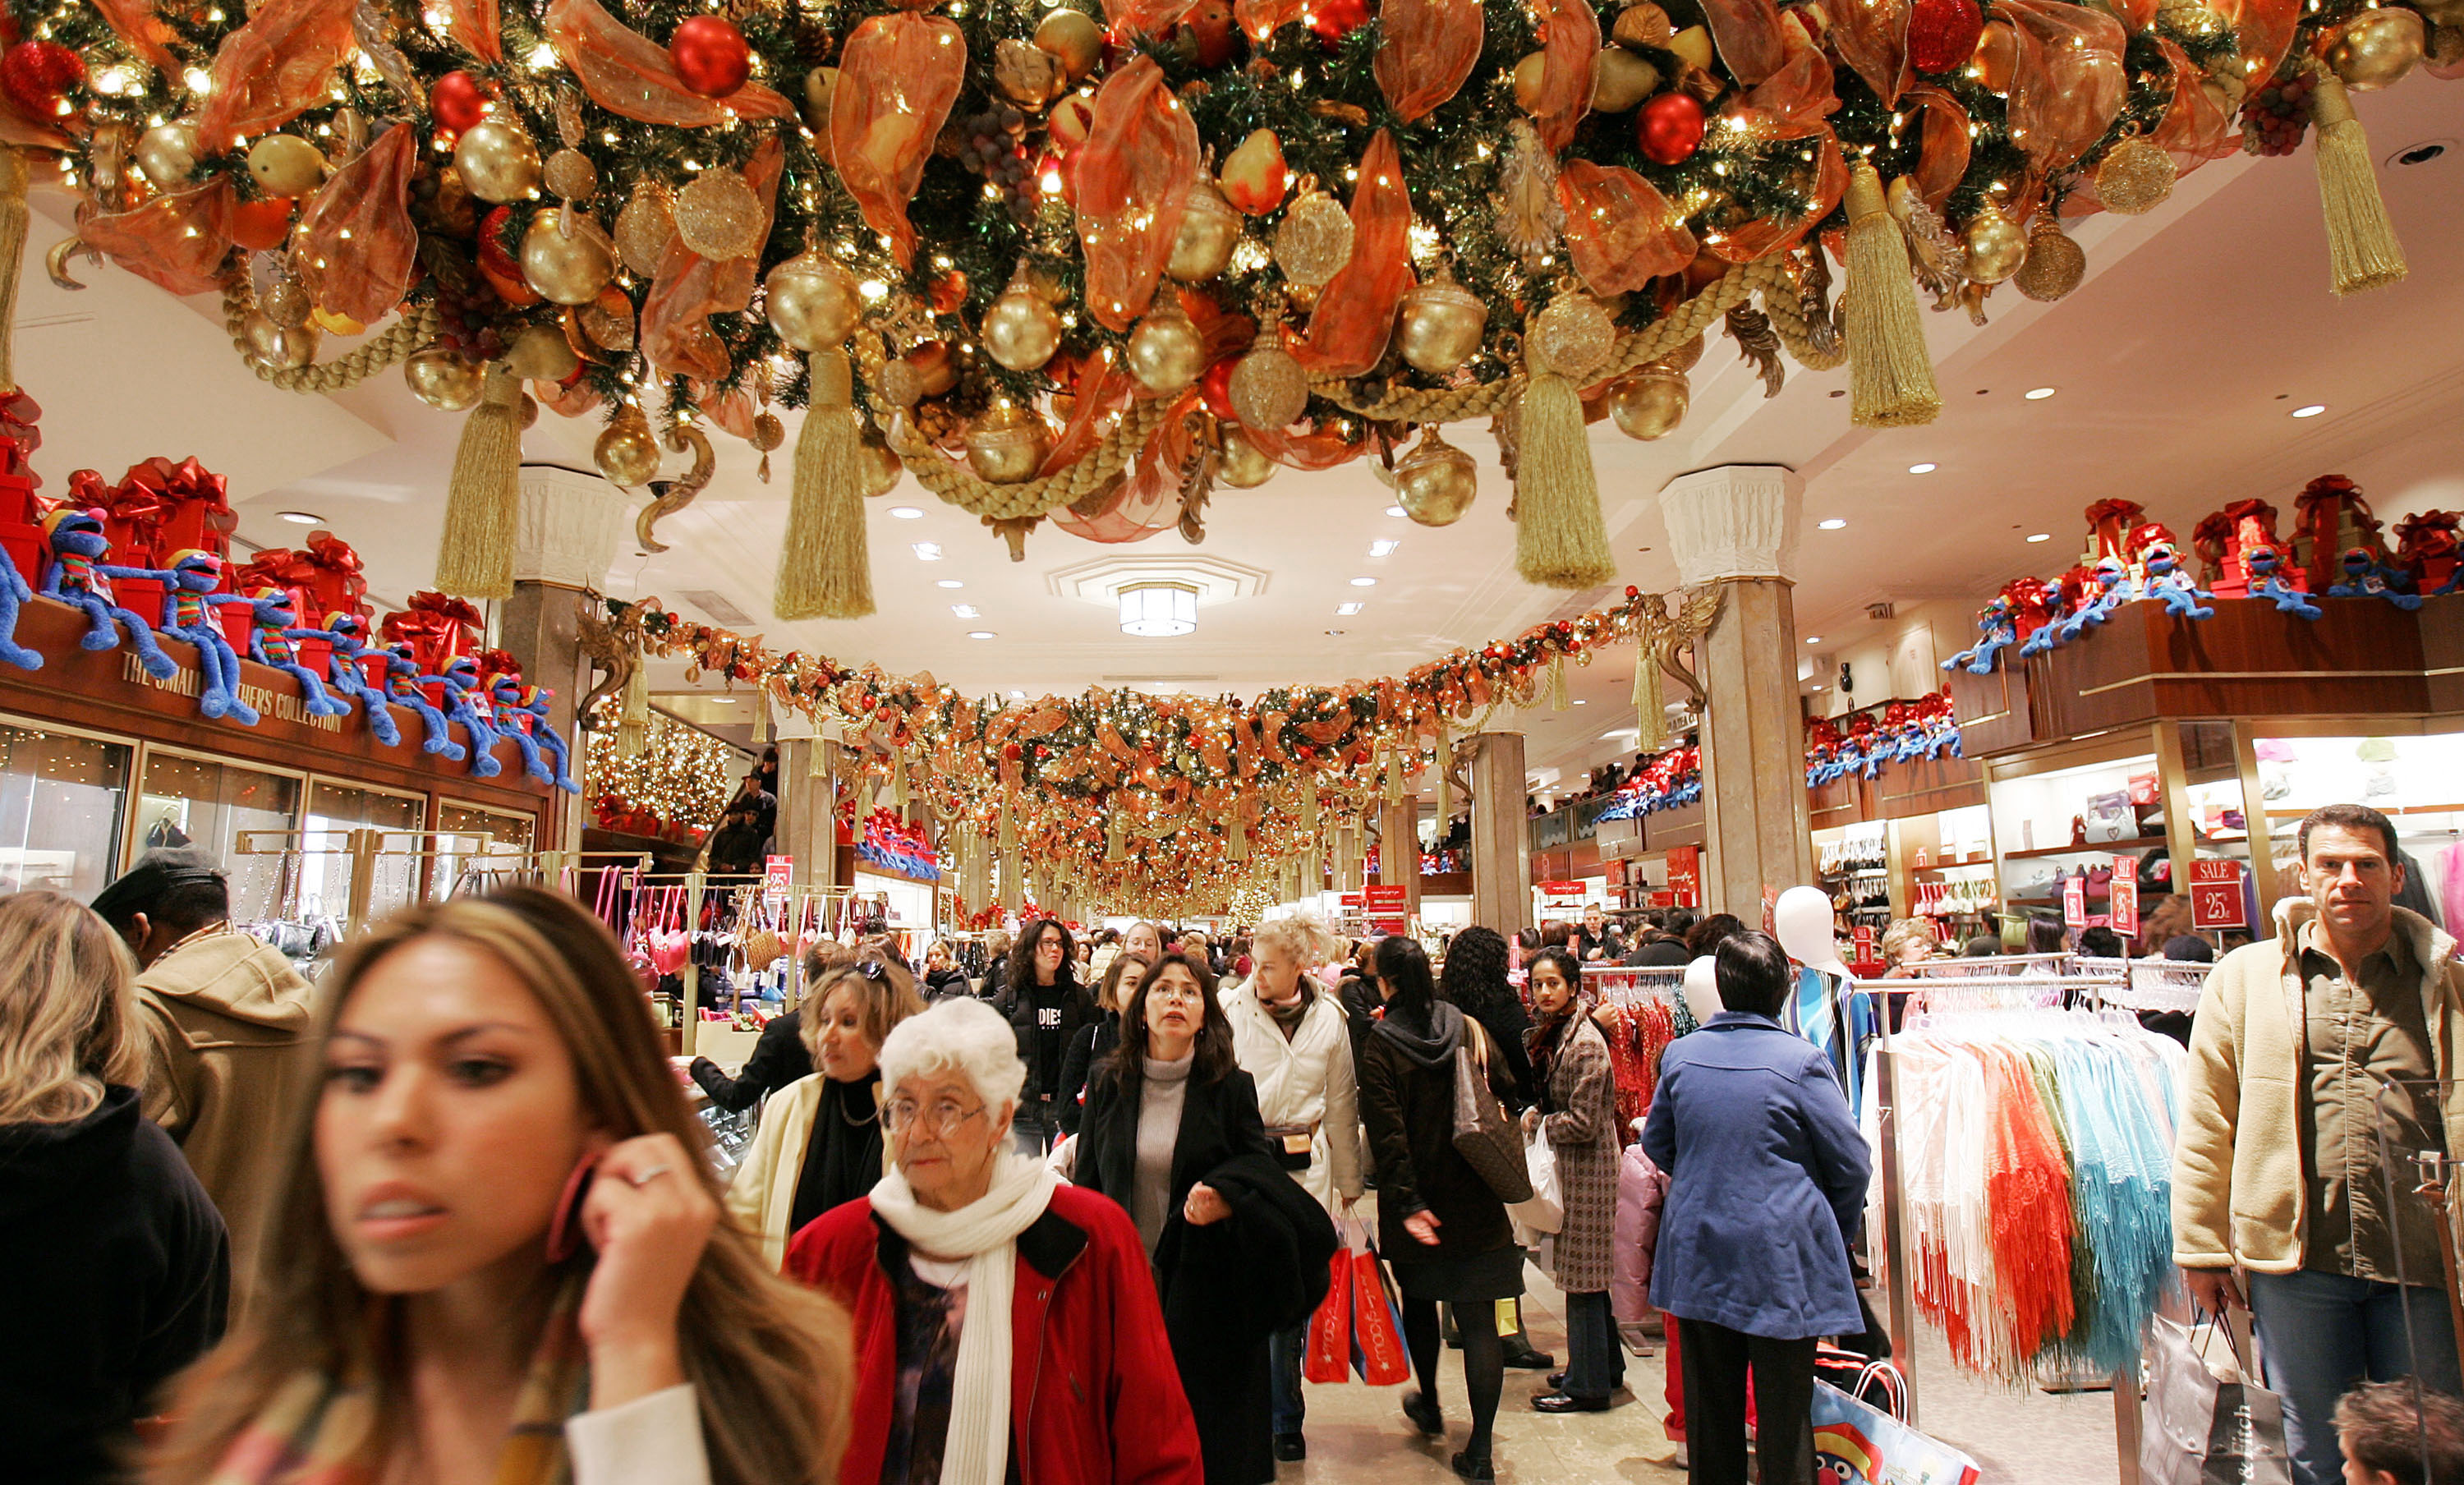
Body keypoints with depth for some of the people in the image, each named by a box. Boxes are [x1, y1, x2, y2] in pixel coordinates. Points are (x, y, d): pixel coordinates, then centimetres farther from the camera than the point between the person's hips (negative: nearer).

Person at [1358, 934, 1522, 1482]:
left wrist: (1406, 1201, -17)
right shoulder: (1466, 1028, -2)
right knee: (1479, 1318, 2)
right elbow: (1503, 1089, 8)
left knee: (1419, 1301, 22)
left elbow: (1386, 1131, -18)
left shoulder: (1381, 1044, -13)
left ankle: (1429, 1406, 39)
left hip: (1420, 1197, -2)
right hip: (1475, 1197, 2)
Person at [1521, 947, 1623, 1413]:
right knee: (1583, 1271, 18)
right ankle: (1604, 1365, 32)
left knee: (1582, 1274, 1)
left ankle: (1587, 1384, 12)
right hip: (1568, 1165, 9)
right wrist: (1533, 1113, 3)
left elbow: (1583, 1123, -21)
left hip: (1586, 1167, -9)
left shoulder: (1585, 1044, -21)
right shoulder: (1553, 1033, 7)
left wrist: (1538, 1124, -8)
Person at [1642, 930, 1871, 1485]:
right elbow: (1850, 1162, -7)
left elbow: (1656, 1144, 11)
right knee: (1784, 1414, 7)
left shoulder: (1679, 1055, -1)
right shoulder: (1801, 1059, -14)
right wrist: (1841, 1233, 10)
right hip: (1781, 1260, -4)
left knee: (1710, 1406, 16)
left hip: (1697, 1253, 4)